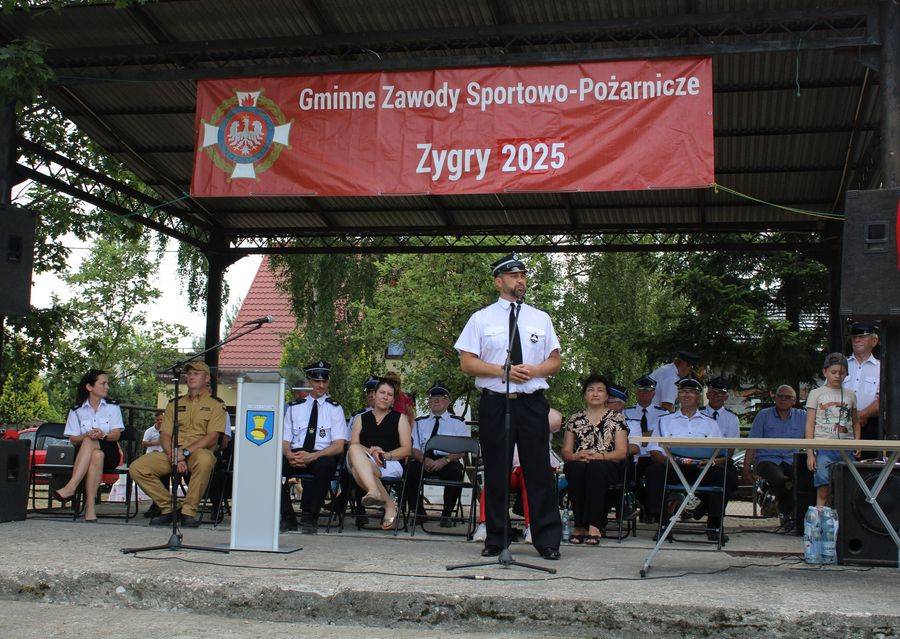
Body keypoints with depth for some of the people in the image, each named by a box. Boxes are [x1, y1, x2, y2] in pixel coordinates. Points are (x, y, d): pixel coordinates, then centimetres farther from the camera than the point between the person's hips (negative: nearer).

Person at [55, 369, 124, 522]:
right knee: (97, 455, -38)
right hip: (83, 454, 0)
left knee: (90, 443, -35)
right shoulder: (77, 410, 12)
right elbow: (73, 440, 2)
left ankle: (71, 487, -46)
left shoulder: (112, 407, 13)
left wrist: (102, 435, -24)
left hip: (109, 453, 0)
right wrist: (86, 435, -21)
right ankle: (90, 506, -48)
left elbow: (116, 435, -1)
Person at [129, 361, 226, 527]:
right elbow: (164, 435, 11)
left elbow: (212, 438, -5)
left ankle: (189, 511, -26)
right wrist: (174, 455, -10)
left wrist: (185, 452, -17)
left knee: (205, 460, -41)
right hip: (172, 454, 4)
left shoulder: (216, 404, 8)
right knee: (137, 468, -18)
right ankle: (168, 507, -6)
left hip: (198, 452, -4)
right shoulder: (174, 404, 22)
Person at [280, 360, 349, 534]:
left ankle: (309, 519, -24)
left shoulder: (335, 409, 10)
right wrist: (289, 455, -14)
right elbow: (284, 441, 12)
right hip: (295, 456, 2)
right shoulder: (294, 407, 17)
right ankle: (287, 518, -17)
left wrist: (312, 456, -19)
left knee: (324, 464, -37)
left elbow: (339, 446, -2)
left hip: (322, 456, -2)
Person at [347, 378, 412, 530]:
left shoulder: (400, 418, 19)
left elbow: (407, 449, 8)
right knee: (354, 451, -37)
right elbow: (353, 445, 9)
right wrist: (370, 451, -12)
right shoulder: (361, 418, 25)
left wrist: (385, 455, -10)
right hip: (364, 461, 2)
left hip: (392, 464, -2)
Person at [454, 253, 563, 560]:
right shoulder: (481, 318, 5)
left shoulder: (541, 319, 12)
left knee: (539, 471, 0)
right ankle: (495, 540, 14)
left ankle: (547, 541, 7)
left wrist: (533, 370, -9)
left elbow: (555, 361, 12)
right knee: (496, 473, 4)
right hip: (495, 403, -1)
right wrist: (503, 371, -13)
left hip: (532, 402, 2)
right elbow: (467, 363, 0)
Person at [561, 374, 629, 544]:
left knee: (595, 467, -37)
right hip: (579, 465, 2)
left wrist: (599, 456, -16)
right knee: (576, 468, -35)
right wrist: (576, 456, -13)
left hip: (609, 468, -2)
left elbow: (622, 452, 1)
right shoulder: (574, 419, 18)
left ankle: (594, 526, -39)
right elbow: (565, 452, 11)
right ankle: (580, 524, -32)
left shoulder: (616, 418, 12)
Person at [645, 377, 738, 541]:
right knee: (654, 471, -32)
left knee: (728, 474, -28)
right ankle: (664, 523, -21)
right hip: (673, 469, 0)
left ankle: (714, 525, -17)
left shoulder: (710, 424, 24)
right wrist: (667, 460, -12)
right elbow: (654, 451, 10)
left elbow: (723, 455, 13)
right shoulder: (665, 421, 22)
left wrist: (712, 462, -11)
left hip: (703, 469, 1)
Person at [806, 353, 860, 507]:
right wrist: (810, 453, -6)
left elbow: (856, 422, 20)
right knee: (823, 492, -8)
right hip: (824, 449, -3)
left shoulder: (850, 395, 13)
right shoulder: (816, 393, 4)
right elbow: (810, 425, 1)